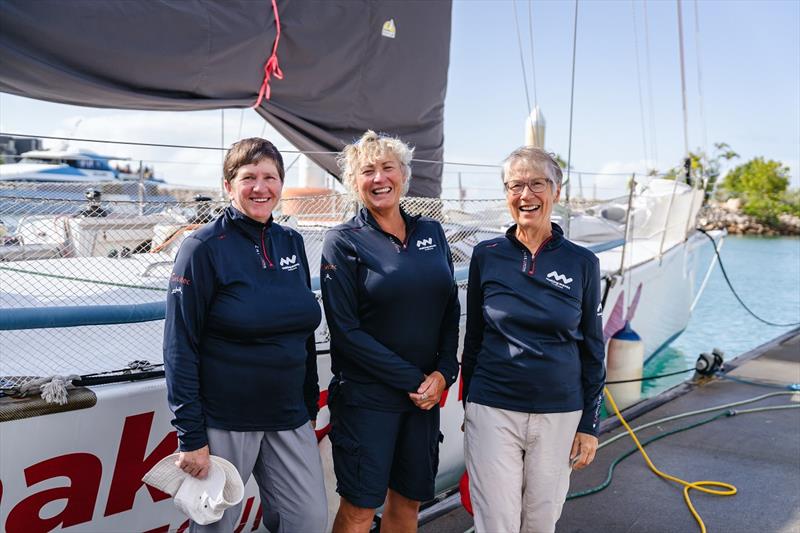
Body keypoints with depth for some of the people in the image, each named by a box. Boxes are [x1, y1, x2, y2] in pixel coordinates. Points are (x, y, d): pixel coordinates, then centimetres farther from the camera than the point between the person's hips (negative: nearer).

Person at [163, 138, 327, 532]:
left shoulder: (291, 243, 6)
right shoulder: (205, 248, -10)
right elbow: (180, 347, -11)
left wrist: (310, 406, 14)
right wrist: (190, 437, -14)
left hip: (289, 419, 5)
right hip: (224, 421, -5)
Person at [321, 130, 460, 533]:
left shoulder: (431, 233, 7)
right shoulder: (343, 241, -7)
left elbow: (451, 310, 9)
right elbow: (345, 330, -12)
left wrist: (444, 372, -6)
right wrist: (411, 379, -14)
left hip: (426, 394, 5)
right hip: (365, 396, -4)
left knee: (408, 500, 14)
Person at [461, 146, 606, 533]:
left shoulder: (582, 263, -2)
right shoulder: (486, 256, -1)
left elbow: (592, 349, 4)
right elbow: (473, 337, 7)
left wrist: (590, 424, 3)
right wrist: (469, 407, 9)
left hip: (560, 414, 1)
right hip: (493, 412, 0)